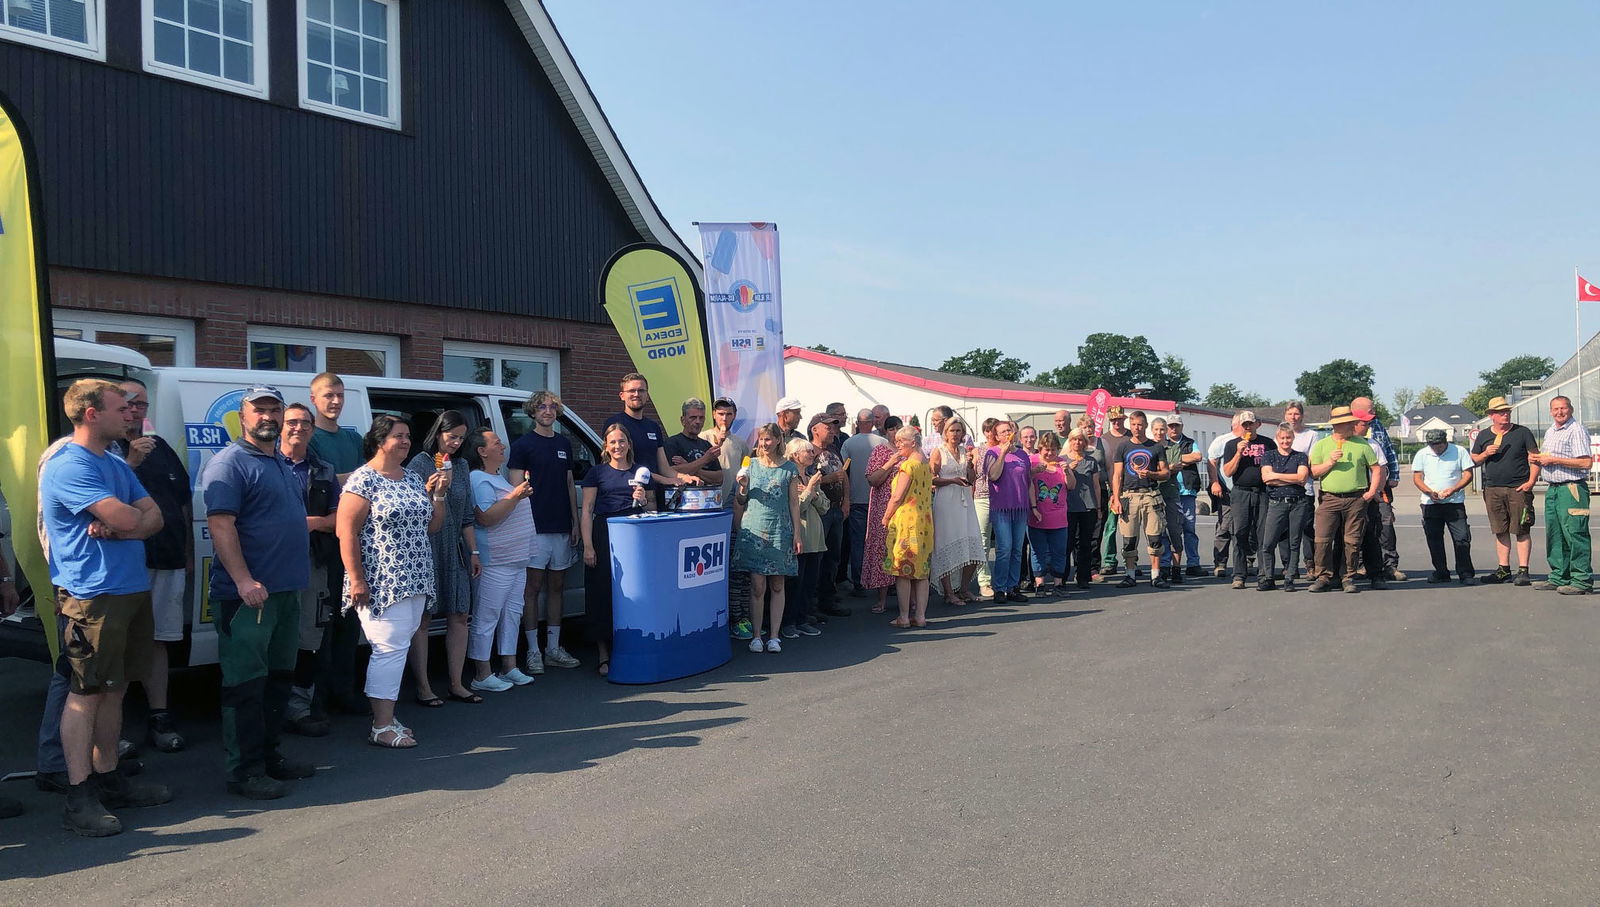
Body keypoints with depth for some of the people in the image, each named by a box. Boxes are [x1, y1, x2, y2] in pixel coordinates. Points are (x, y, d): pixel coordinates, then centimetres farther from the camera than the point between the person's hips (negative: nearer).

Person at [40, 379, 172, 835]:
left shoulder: (117, 465, 16)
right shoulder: (68, 466, -14)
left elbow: (154, 518, 7)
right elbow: (126, 518, -22)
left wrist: (115, 528, -12)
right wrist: (128, 520, 1)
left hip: (132, 590, 8)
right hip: (92, 596, -8)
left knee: (113, 689, 13)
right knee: (87, 693, -3)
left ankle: (108, 778, 23)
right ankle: (79, 795, 2)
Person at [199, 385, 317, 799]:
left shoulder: (284, 465, 17)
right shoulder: (229, 463, -10)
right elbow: (220, 524, -19)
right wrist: (244, 580, -26)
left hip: (287, 590, 9)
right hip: (250, 592, -9)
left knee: (279, 679, 15)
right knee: (246, 683, -4)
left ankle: (269, 754, 26)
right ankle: (245, 770, 3)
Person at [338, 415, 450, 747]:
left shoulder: (414, 479, 15)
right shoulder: (363, 479, -8)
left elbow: (431, 526, 20)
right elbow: (346, 532, -13)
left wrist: (437, 494, 4)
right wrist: (357, 580, -17)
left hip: (415, 582, 8)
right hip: (381, 583, -8)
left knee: (398, 647, 11)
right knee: (390, 648, -8)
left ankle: (386, 717, 20)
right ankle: (382, 727, -1)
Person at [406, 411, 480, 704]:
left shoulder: (461, 465, 14)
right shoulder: (419, 463, -4)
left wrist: (474, 551, 14)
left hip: (455, 551, 6)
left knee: (460, 616, 5)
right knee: (422, 619, 0)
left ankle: (456, 684, 14)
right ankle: (423, 688, 6)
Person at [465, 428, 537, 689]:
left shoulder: (497, 478, 19)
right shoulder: (478, 480, -14)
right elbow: (486, 517, -24)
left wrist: (522, 491, 19)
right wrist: (515, 496, -25)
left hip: (516, 560, 11)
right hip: (495, 563, -11)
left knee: (512, 614, 14)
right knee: (486, 618, -4)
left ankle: (509, 668, 23)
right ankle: (482, 676, 2)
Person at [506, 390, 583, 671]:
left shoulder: (564, 444, 15)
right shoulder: (523, 445, -1)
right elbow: (516, 488, -5)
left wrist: (575, 524, 11)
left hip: (562, 528, 5)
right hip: (535, 528, -5)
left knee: (556, 587, 9)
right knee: (533, 588, -2)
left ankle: (553, 648, 17)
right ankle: (533, 651, 4)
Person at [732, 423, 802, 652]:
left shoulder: (789, 469, 5)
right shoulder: (750, 465, 7)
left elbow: (794, 503, 6)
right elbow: (740, 502, 12)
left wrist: (796, 533, 1)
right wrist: (743, 489, -9)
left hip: (780, 532, 0)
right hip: (754, 530, 0)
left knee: (777, 586, 3)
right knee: (757, 586, -2)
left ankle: (774, 636, 9)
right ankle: (756, 636, 5)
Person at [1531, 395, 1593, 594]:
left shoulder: (1577, 430, -9)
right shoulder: (1550, 431, 18)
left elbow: (1586, 462, -18)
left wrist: (1554, 460, -16)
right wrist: (1537, 459, 8)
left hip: (1572, 488, -9)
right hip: (1552, 489, 9)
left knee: (1574, 535, -8)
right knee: (1554, 535, 11)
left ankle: (1581, 581, -5)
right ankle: (1559, 577, 19)